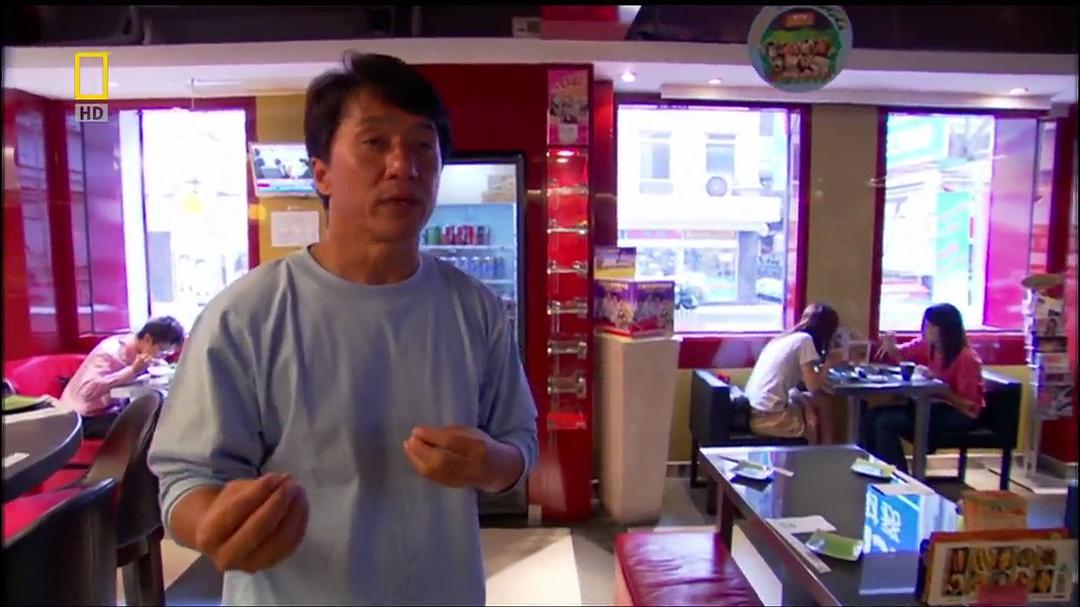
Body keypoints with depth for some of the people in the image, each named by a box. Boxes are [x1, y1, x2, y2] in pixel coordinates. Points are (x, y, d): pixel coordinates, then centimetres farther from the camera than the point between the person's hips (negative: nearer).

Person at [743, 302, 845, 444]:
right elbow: (813, 386, -9)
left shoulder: (784, 337, 15)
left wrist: (823, 364, 11)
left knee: (823, 401, 19)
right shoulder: (804, 339, -7)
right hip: (768, 417, -8)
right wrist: (828, 363, 4)